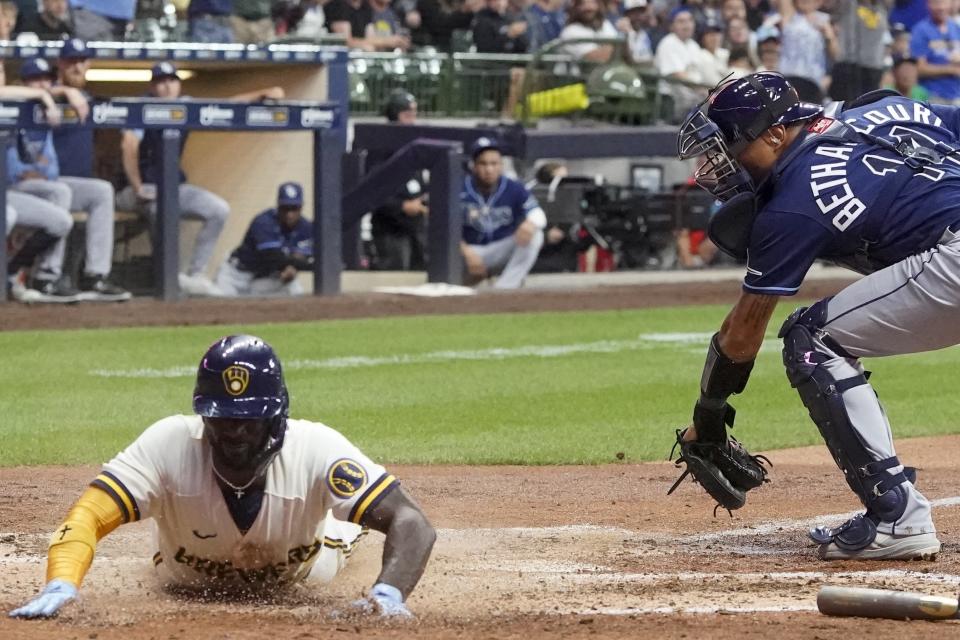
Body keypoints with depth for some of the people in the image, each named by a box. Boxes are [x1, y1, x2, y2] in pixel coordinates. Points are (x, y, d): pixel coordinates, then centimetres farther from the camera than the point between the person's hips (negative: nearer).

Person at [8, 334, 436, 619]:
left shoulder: (315, 449, -42)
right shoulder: (171, 444, -42)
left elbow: (412, 524, -47)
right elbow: (88, 516, -49)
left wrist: (388, 594, -67)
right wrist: (60, 586, -70)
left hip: (296, 576, 0)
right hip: (188, 584, 0)